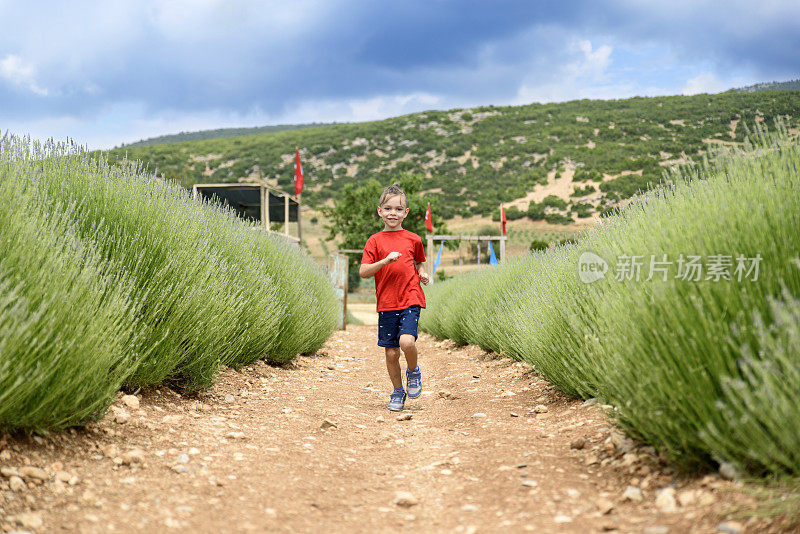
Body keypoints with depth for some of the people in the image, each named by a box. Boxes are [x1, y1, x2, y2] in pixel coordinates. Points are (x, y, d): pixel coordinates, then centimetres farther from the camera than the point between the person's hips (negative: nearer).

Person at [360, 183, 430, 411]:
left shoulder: (413, 239, 7)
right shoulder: (375, 240, 3)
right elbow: (363, 272, -4)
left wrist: (422, 273, 4)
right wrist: (386, 260, -18)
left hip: (411, 300, -1)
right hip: (386, 303, 1)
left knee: (407, 341, -21)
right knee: (391, 352, 4)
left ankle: (413, 371, 11)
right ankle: (397, 392, 25)